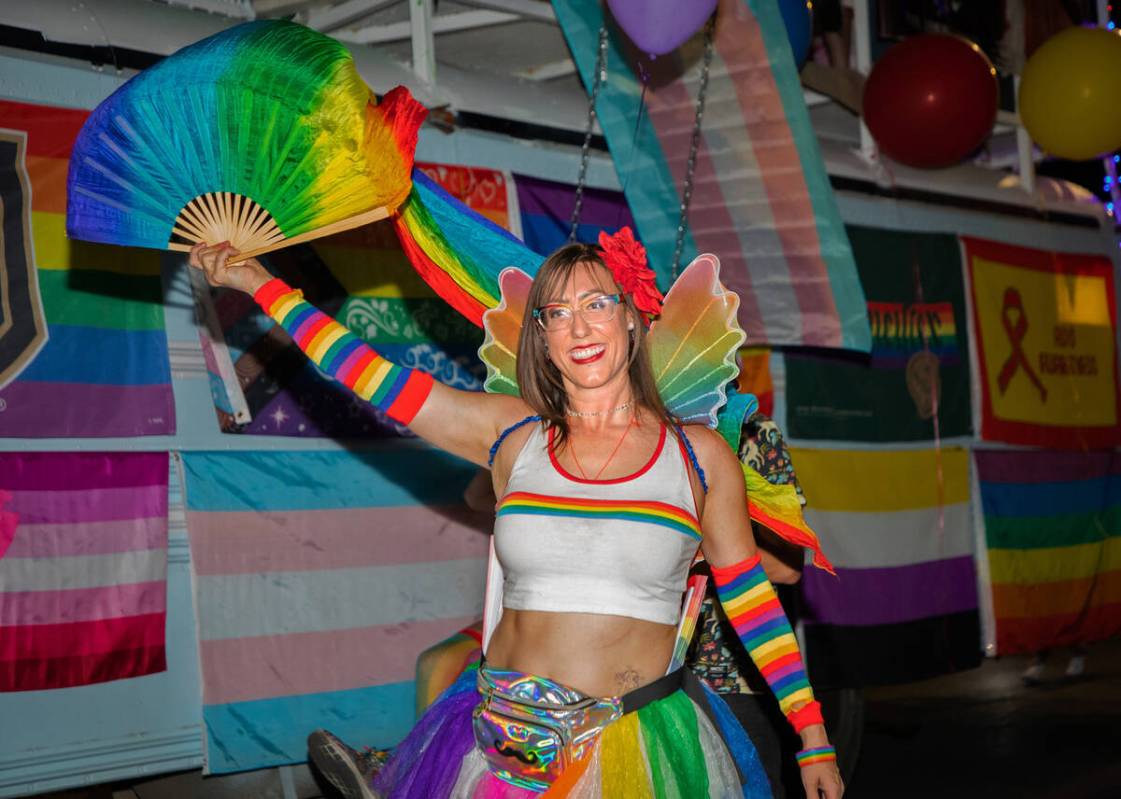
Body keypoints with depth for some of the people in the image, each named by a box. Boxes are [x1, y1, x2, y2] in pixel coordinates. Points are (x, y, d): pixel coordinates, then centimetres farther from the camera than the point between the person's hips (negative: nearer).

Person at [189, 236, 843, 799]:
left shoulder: (700, 457, 0)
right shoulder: (512, 435, 3)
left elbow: (752, 600, 6)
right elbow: (370, 375, 7)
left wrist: (813, 740, 7)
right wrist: (257, 282, 9)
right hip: (507, 742, 1)